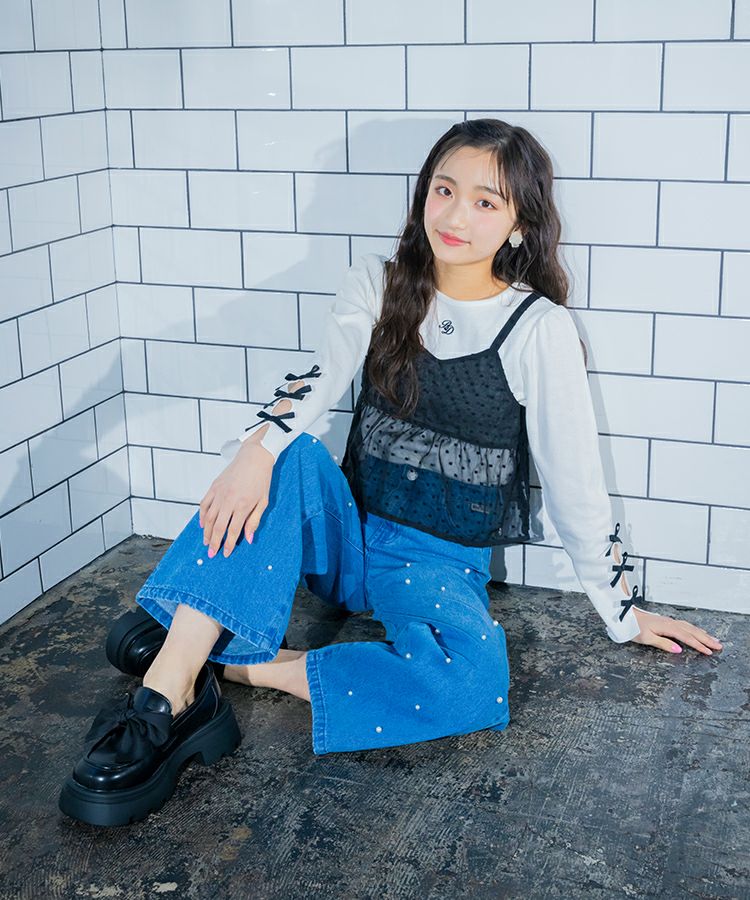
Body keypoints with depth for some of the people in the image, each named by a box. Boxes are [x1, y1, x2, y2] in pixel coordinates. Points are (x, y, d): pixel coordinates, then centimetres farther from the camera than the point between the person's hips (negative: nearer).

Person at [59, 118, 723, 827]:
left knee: (473, 687, -34)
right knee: (286, 453, -30)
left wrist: (623, 614, 1)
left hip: (442, 564, -2)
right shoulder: (376, 285, 1)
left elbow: (575, 483, -4)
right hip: (349, 532, 3)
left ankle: (244, 665, -22)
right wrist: (262, 442, -38)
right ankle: (170, 689, -35)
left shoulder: (539, 329, -8)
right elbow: (322, 376, -17)